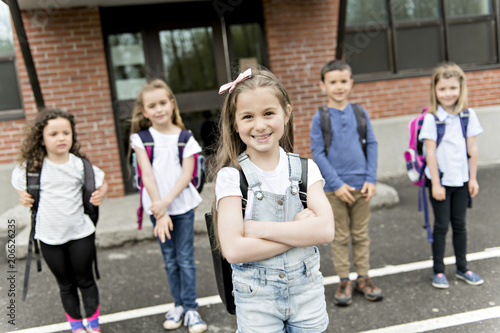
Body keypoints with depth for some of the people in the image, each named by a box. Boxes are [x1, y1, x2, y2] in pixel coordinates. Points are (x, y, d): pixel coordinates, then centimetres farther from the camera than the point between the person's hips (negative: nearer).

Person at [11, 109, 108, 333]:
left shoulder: (80, 165, -8)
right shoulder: (33, 167, -8)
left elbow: (102, 182, 5)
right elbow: (17, 183, 12)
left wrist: (100, 194, -14)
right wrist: (24, 197, -7)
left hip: (80, 233, 0)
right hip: (49, 237, 1)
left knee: (85, 280, 13)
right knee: (66, 283, 16)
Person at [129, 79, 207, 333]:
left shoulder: (185, 138, -3)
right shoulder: (140, 138, -2)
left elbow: (186, 175, -7)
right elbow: (148, 175, -8)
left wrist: (166, 202, -19)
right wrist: (160, 214, -13)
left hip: (182, 205, -1)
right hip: (157, 206, 1)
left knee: (185, 259, 2)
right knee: (170, 260, 12)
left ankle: (190, 308, 15)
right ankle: (178, 305, 26)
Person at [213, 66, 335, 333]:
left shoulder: (305, 169, -4)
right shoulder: (231, 176, -13)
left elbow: (325, 230, -16)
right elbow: (234, 250, -20)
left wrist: (260, 228, -21)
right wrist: (300, 231, -18)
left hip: (307, 290, 3)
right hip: (256, 299, -2)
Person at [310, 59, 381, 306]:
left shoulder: (361, 113, 3)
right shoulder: (320, 118, -5)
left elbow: (371, 145, 5)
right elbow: (317, 154, -7)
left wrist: (371, 179, -4)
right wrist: (337, 184, -12)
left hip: (361, 186, 2)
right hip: (334, 188, -2)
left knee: (361, 234, 13)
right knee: (340, 237, 9)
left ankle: (363, 277, 27)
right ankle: (344, 281, 21)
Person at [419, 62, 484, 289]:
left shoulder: (468, 115, 0)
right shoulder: (431, 118, -11)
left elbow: (472, 149, 3)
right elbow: (430, 152, -11)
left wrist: (473, 178, 3)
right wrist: (435, 184, -11)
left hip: (461, 179, 3)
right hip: (440, 180, -3)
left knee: (459, 224, 13)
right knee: (441, 225, 5)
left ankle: (462, 268, 28)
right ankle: (438, 270, 19)